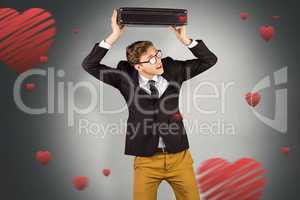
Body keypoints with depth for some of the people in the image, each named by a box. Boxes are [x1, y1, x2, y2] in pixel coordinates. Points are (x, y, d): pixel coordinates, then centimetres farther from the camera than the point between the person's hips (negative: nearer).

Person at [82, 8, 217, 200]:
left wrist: (185, 39, -11)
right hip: (146, 160, -1)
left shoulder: (173, 69, -1)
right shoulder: (126, 76, -5)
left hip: (179, 157, 2)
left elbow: (210, 60, 2)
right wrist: (114, 36, -17)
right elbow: (89, 65, -9)